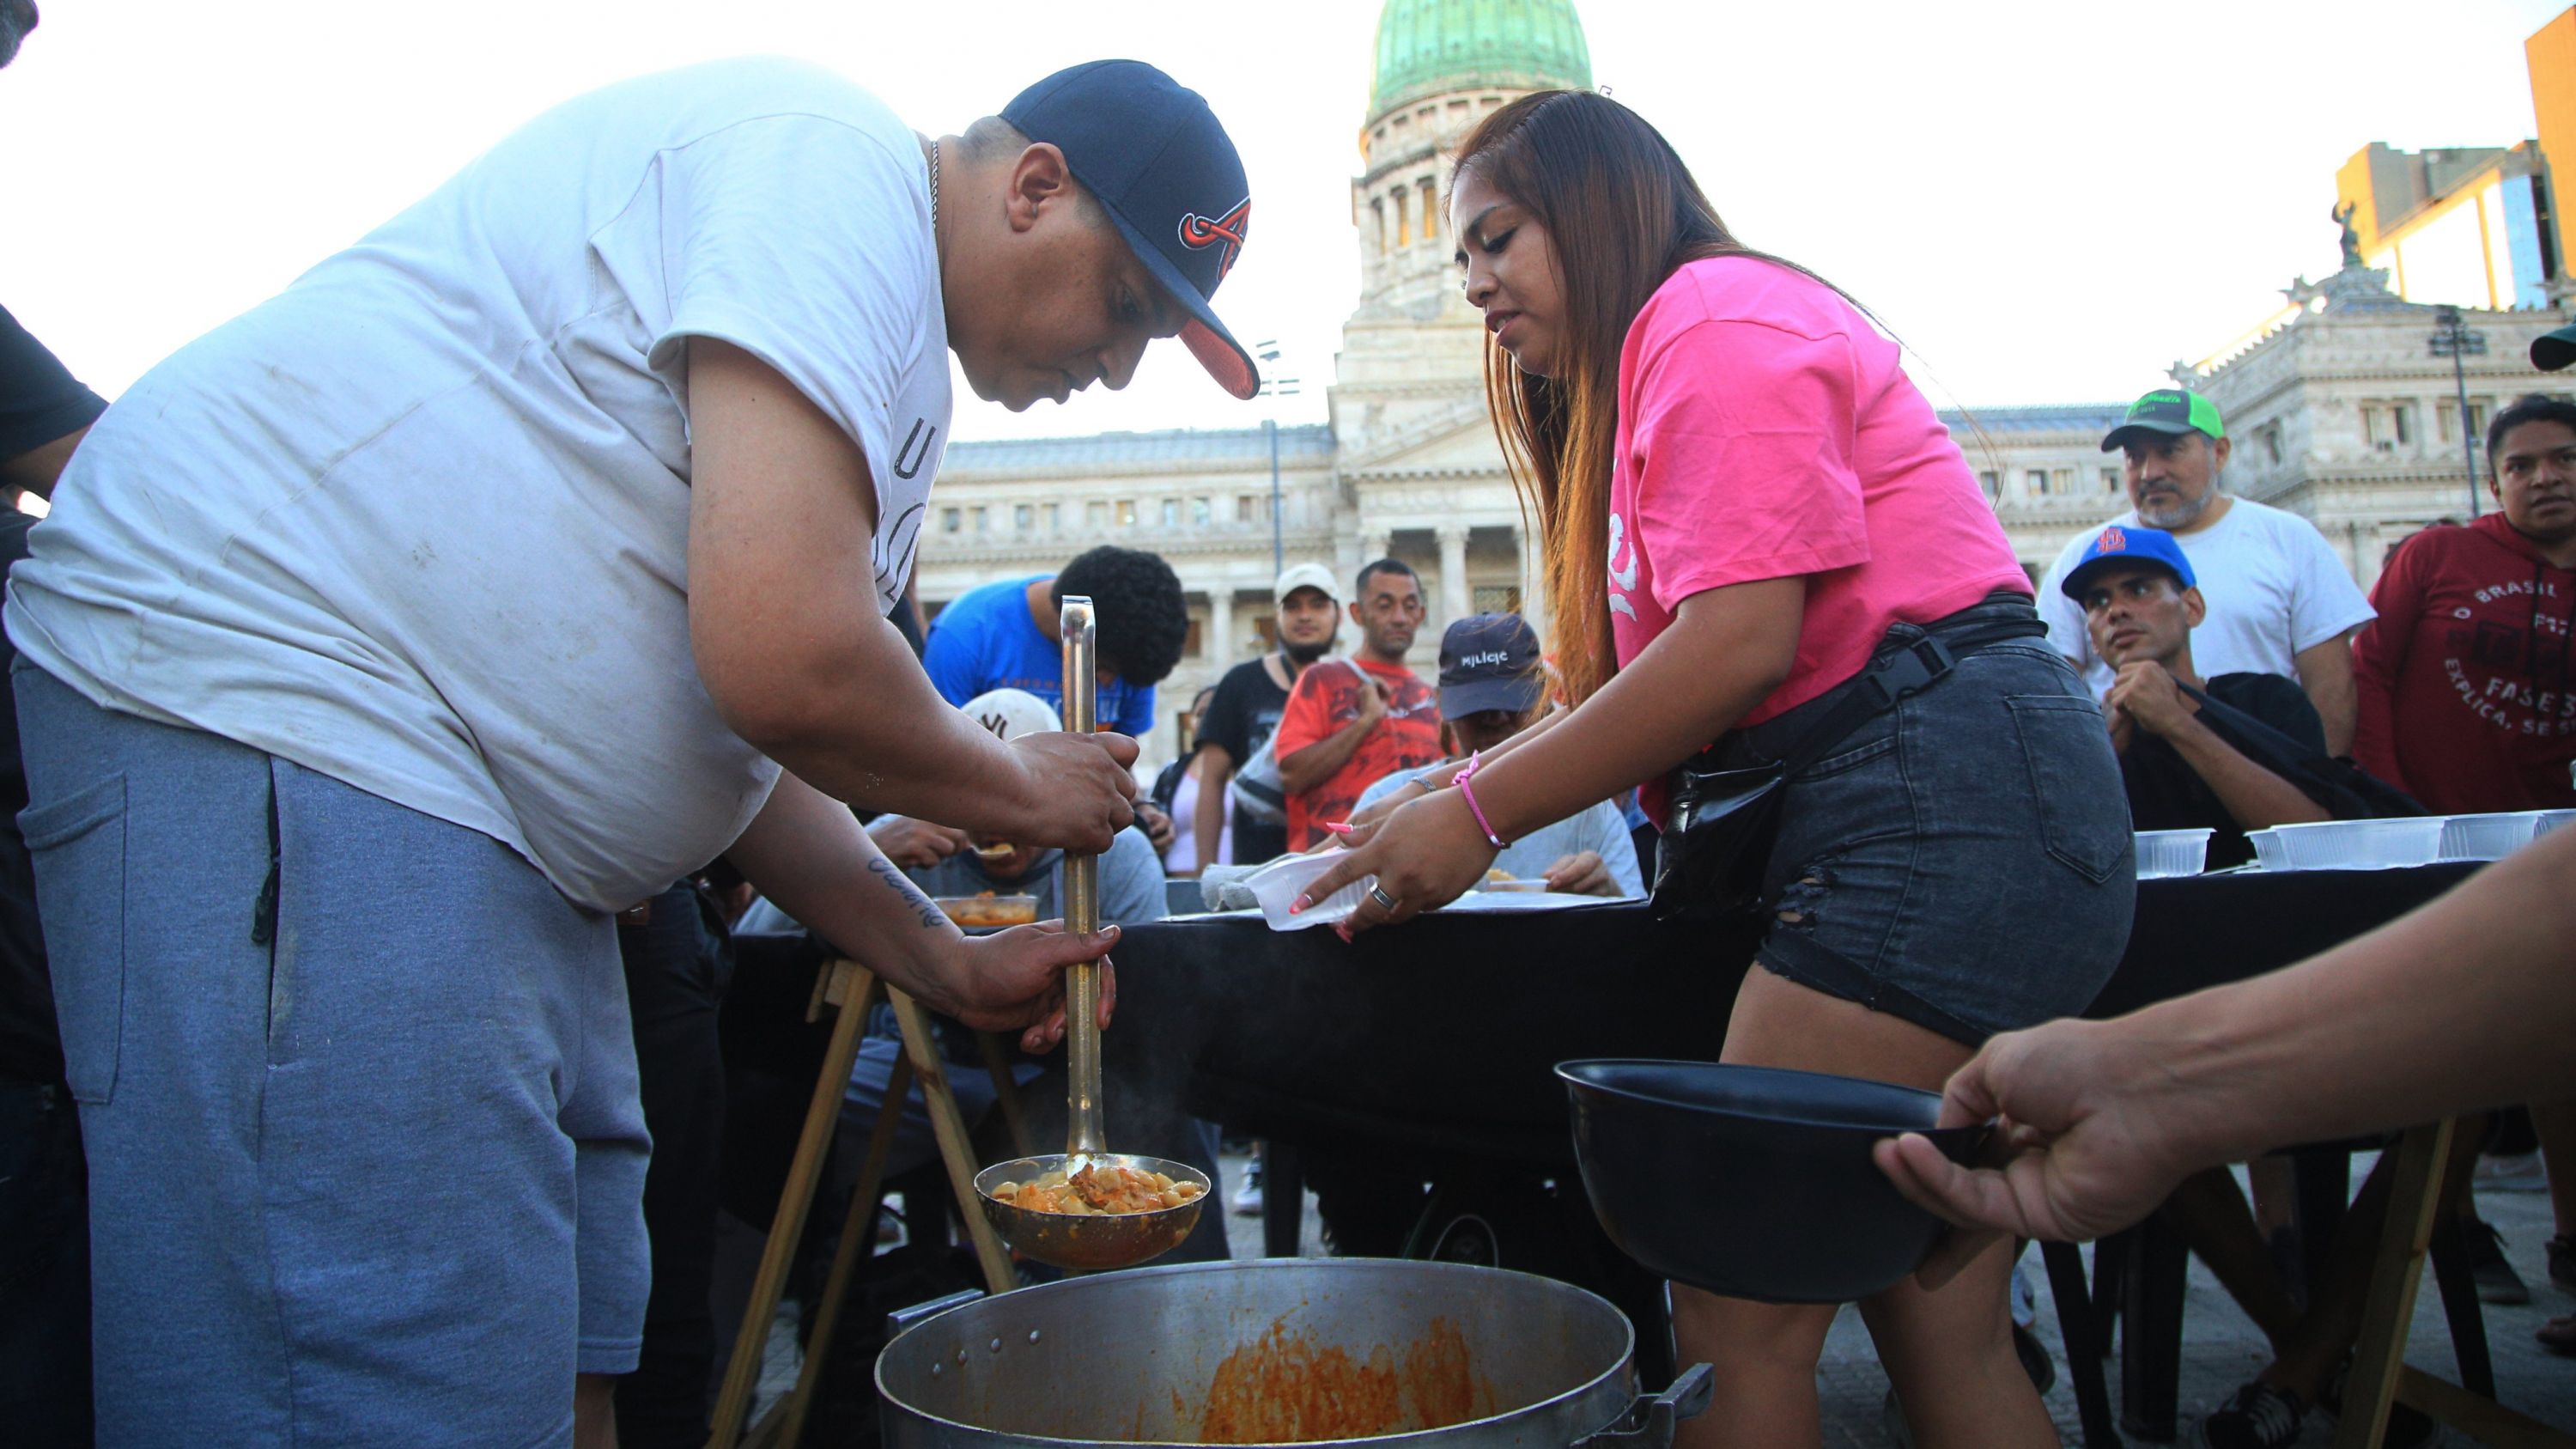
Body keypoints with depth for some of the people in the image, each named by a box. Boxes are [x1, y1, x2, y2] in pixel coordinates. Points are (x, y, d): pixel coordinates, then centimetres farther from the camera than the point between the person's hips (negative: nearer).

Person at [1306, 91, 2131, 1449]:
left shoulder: (1712, 315, -4)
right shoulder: (1674, 354, 27)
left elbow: (1741, 640, -17)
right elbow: (1645, 680, 22)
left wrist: (1482, 817, -12)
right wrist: (1470, 778, 10)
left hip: (1944, 799, -11)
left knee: (1737, 1320, -9)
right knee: (1946, 1334, 12)